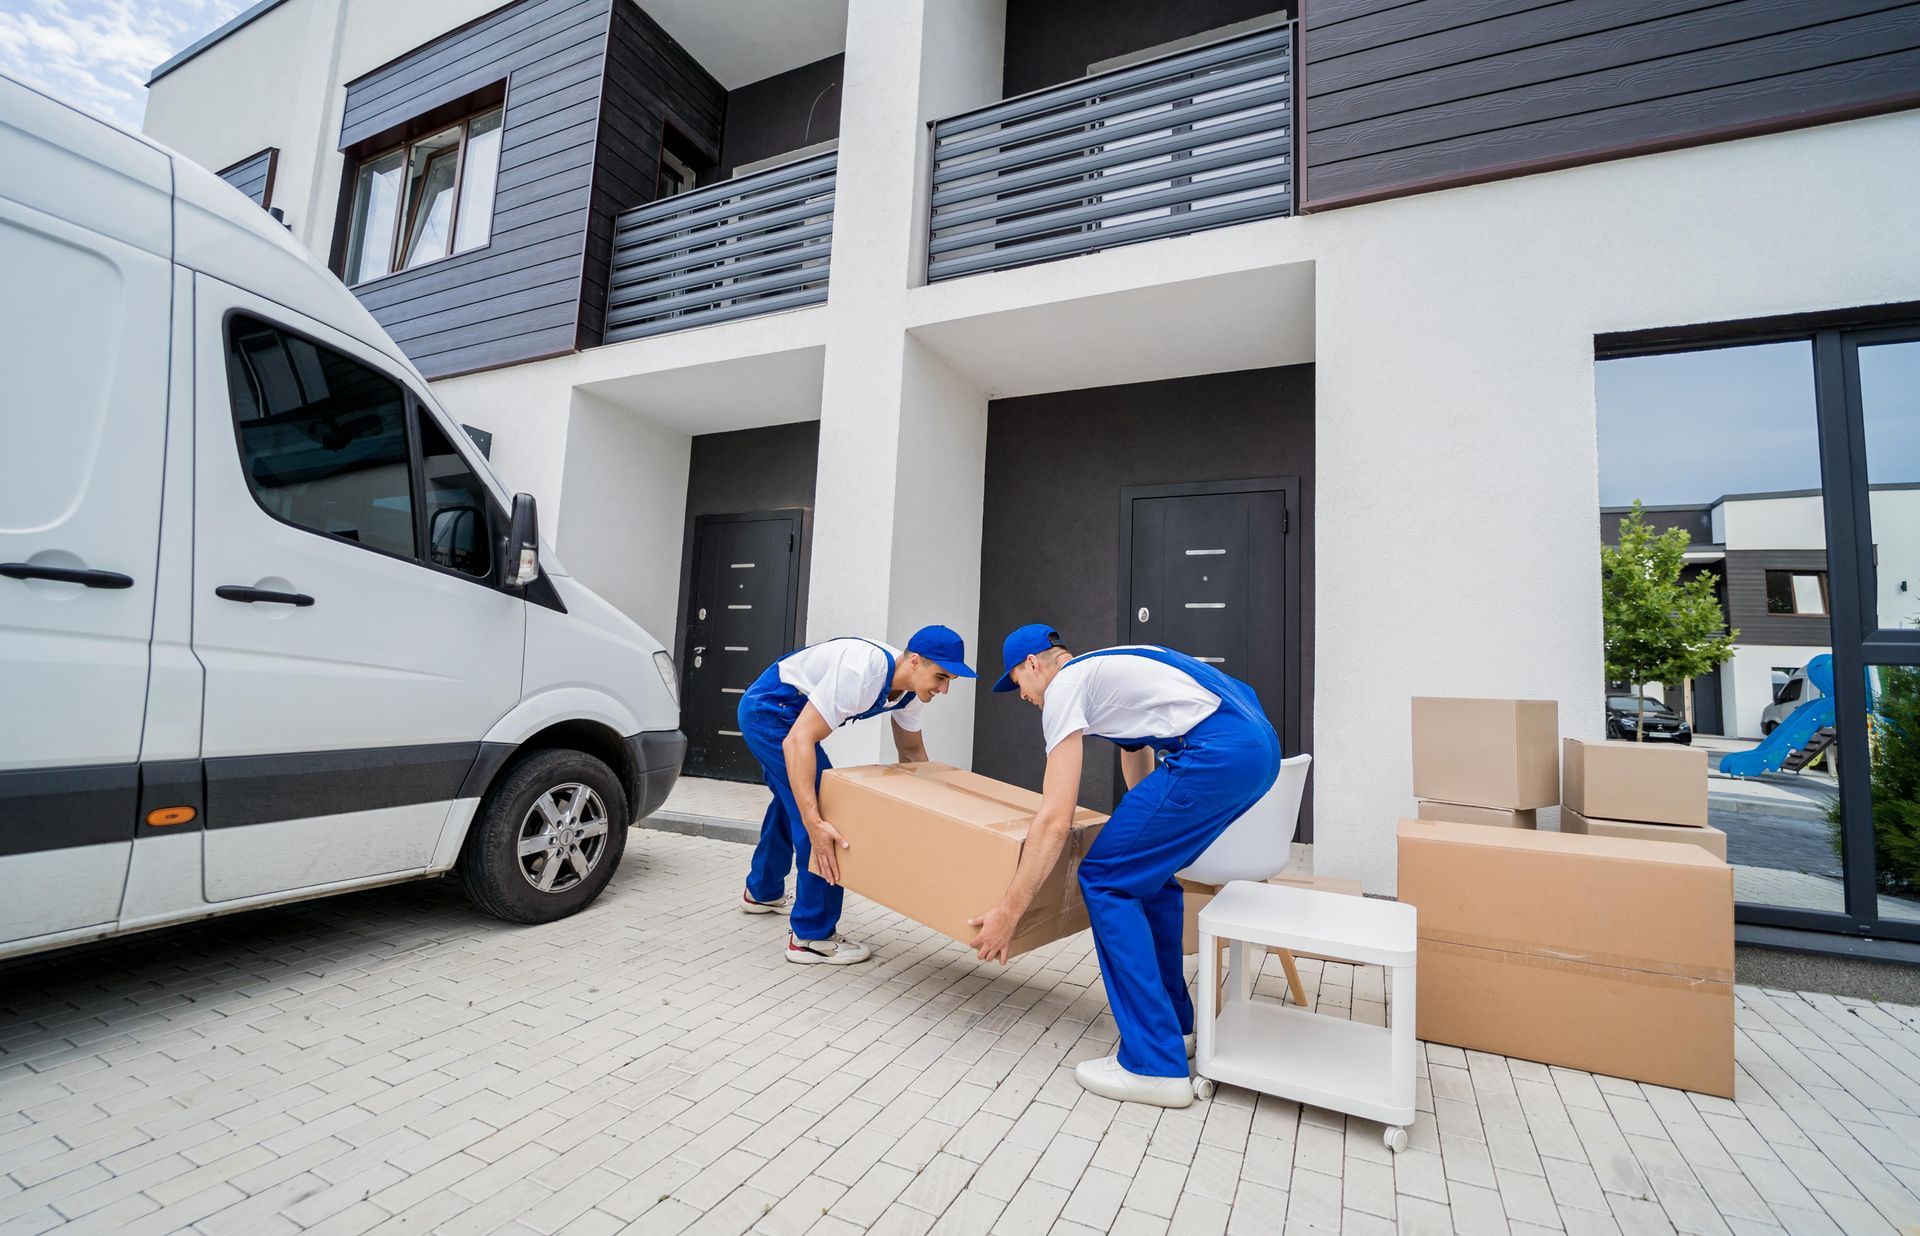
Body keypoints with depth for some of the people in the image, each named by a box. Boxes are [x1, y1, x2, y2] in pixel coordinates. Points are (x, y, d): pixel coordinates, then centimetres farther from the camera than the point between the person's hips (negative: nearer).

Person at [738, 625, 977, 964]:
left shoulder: (910, 689, -8)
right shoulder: (862, 672, -35)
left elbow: (912, 750, 9)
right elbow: (798, 740, -39)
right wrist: (814, 823, -44)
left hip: (775, 713, 10)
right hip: (768, 708, -9)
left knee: (792, 799, 26)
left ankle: (761, 892, 50)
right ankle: (812, 938, -3)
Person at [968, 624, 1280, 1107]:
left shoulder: (1063, 688, 2)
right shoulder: (1105, 670, 29)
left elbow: (1055, 821, -7)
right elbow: (1138, 758, 40)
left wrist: (1008, 912, -2)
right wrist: (1137, 835, 54)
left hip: (1216, 753, -10)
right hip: (1261, 745, 10)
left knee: (1106, 881, -1)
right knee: (1145, 872, 22)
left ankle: (1155, 1065, 5)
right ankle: (1176, 1025, 33)